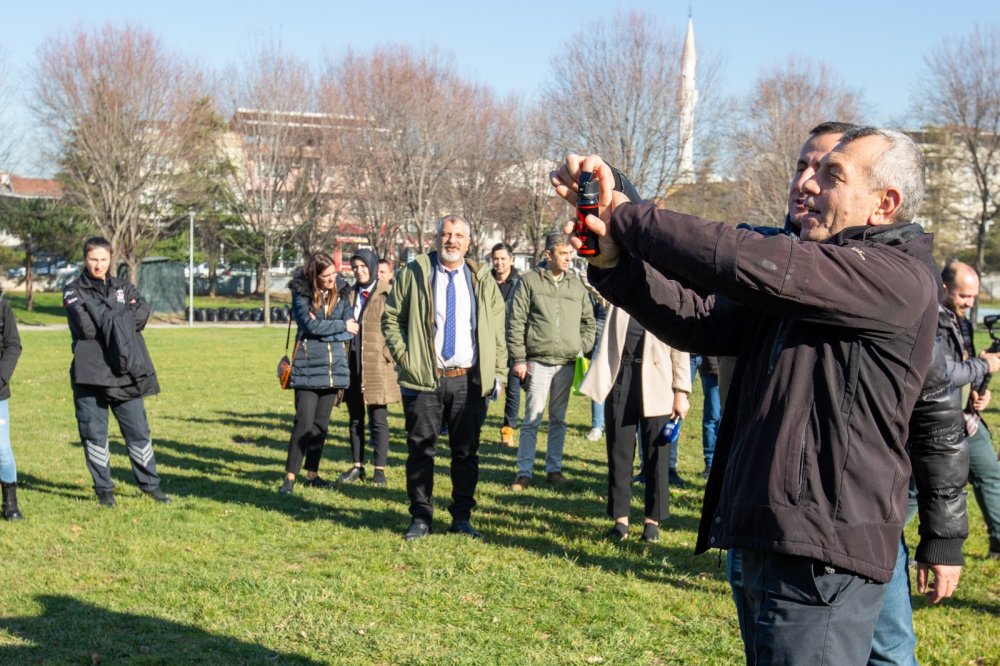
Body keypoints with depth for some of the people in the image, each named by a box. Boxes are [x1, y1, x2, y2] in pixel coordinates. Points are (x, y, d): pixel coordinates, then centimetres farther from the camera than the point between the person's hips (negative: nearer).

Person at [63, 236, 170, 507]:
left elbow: (142, 313, -5)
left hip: (125, 372, 2)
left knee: (138, 430, 6)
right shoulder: (73, 291, 3)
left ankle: (150, 483, 19)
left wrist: (105, 320, -11)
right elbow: (85, 327, -13)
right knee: (94, 433, 4)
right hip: (90, 373, -2)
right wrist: (121, 317, -6)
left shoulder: (124, 287, 13)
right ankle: (103, 489, 16)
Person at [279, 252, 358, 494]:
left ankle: (312, 473, 19)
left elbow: (351, 330, 1)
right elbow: (310, 325, -16)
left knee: (322, 424, 9)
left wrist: (322, 329, -12)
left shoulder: (340, 292, 6)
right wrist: (341, 326, -7)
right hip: (307, 367, -4)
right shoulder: (301, 293, -5)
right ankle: (290, 476, -3)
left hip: (334, 366, 4)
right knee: (304, 422, -9)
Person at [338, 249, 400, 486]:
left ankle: (380, 469, 5)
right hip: (353, 362, 5)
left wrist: (392, 356, -13)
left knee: (378, 418, -1)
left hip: (377, 363, -5)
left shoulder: (386, 294, -4)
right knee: (355, 419, 11)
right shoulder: (350, 294, 13)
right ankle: (357, 466, 20)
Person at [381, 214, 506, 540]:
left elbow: (498, 329, 12)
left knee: (466, 452, 7)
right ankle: (420, 518, 12)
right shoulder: (413, 274, 2)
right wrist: (403, 356, -4)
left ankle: (462, 518, 17)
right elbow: (391, 318, 7)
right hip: (424, 379, -2)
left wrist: (498, 372, 5)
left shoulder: (483, 279, 10)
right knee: (421, 451, 2)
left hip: (469, 380, 2)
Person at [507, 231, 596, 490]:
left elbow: (589, 321, 19)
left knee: (559, 419, 10)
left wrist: (583, 350, 6)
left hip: (567, 363, 4)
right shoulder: (530, 281, -2)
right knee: (532, 419, -3)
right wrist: (519, 359, -7)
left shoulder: (577, 285, 11)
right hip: (538, 361, -4)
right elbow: (515, 323, -3)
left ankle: (554, 468, 19)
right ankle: (524, 472, 3)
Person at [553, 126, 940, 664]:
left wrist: (628, 218, -11)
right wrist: (612, 256, -8)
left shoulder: (896, 276, -11)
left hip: (820, 556, -8)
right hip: (764, 541, 9)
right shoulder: (788, 293, 17)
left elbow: (753, 264, -21)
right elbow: (698, 322, 6)